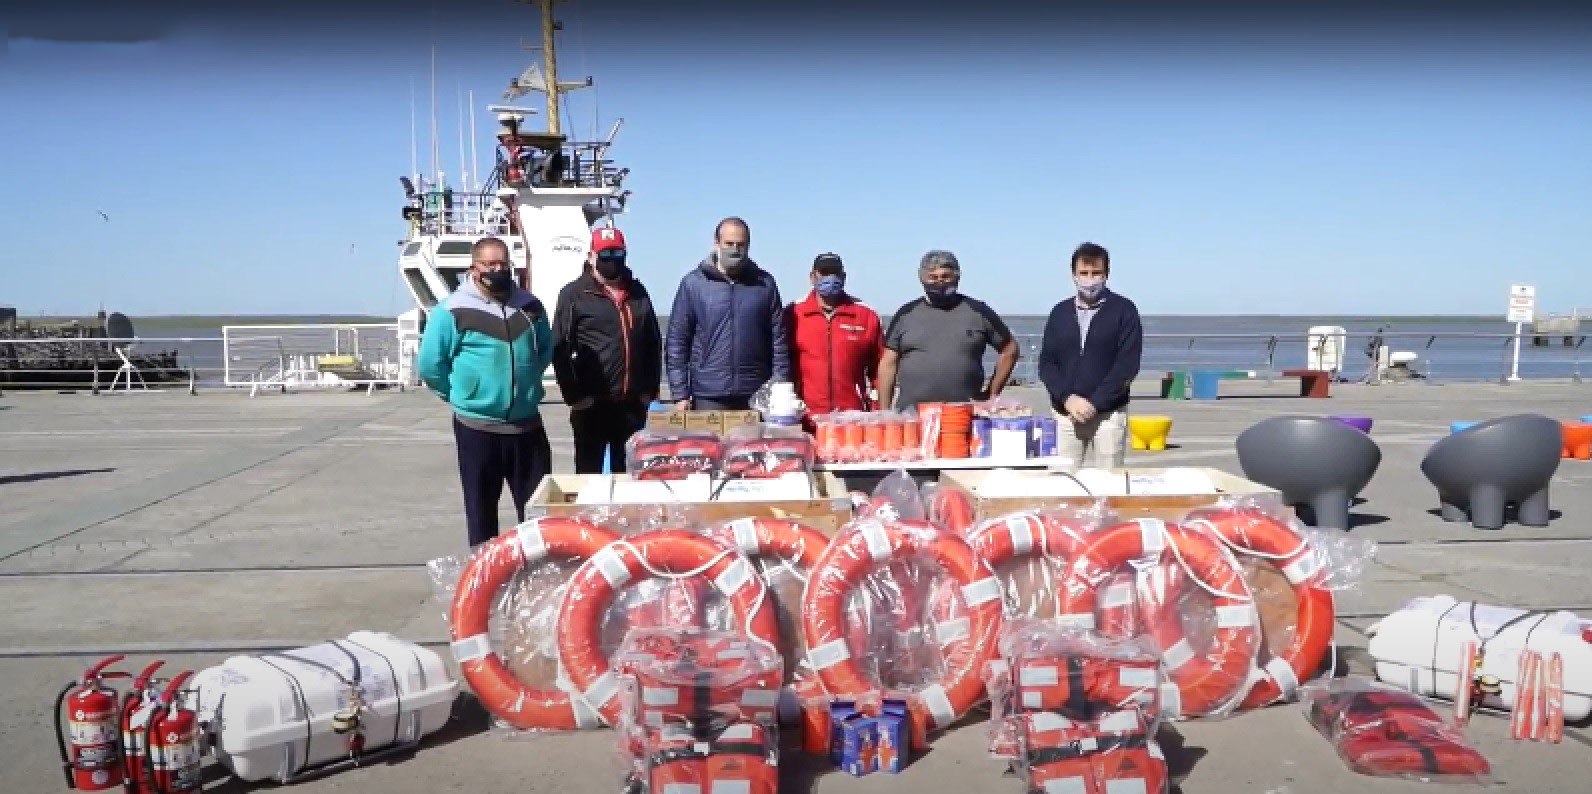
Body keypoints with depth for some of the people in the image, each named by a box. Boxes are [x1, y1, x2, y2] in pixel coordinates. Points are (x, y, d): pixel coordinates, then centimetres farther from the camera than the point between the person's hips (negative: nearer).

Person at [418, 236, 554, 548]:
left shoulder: (530, 306, 5)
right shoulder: (453, 311, -10)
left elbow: (546, 350, 20)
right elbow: (430, 365, -5)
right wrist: (463, 394, 1)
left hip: (528, 423, 4)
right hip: (477, 425, -4)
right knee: (481, 505, 7)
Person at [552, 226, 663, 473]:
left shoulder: (637, 291, 10)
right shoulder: (574, 294, -3)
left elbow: (653, 342, 14)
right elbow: (559, 349, -7)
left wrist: (650, 389, 7)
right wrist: (574, 395, -10)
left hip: (633, 404, 4)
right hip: (592, 406, -4)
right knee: (589, 471, 6)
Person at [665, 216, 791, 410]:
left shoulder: (764, 284, 6)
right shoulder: (693, 283, 3)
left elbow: (779, 340, 6)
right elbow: (677, 341, 3)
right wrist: (680, 394, -3)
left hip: (756, 397, 1)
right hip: (708, 398, -1)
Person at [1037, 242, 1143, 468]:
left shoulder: (1123, 310, 2)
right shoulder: (1060, 313, 12)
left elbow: (1127, 364, -6)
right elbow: (1046, 363, 8)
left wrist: (1094, 402, -13)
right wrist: (1067, 398, -9)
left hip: (1107, 414, -3)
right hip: (1065, 413, 3)